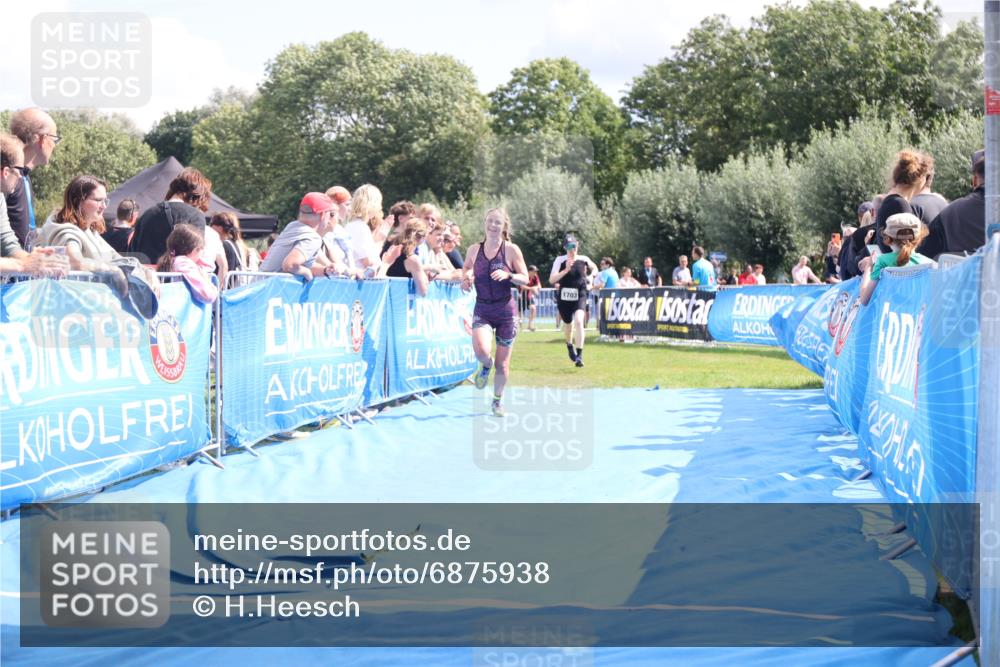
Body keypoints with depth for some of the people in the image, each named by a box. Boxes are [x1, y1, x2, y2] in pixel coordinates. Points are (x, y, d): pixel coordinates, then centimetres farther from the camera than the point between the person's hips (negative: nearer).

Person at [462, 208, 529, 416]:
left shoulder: (511, 250, -5)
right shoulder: (474, 249, 2)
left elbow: (525, 279, -4)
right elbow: (466, 268, 20)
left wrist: (508, 275, -22)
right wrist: (466, 277, -3)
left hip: (506, 310, -1)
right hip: (482, 309, 1)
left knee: (503, 362, 5)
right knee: (481, 350, -25)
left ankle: (498, 401, 25)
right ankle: (486, 366, 13)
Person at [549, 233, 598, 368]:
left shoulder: (583, 260, 0)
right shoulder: (560, 260, -5)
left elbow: (594, 268, 22)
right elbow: (551, 280, -14)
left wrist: (591, 275, -1)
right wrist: (566, 270, -25)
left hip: (579, 297, -1)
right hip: (564, 297, 1)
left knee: (579, 321, -23)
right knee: (568, 325, 16)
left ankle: (579, 355, -21)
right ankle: (569, 345, 50)